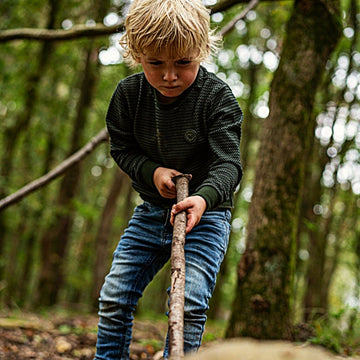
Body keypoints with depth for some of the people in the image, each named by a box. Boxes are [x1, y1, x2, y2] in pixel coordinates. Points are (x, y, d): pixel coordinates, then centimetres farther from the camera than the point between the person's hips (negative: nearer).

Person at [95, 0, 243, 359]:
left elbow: (227, 164, -22)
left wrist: (204, 197, -44)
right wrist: (152, 172, -15)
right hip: (151, 209, 4)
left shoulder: (217, 97, -18)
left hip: (206, 210, -4)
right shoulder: (128, 93, -7)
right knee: (114, 296, 5)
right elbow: (121, 148, 5)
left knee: (188, 302, -15)